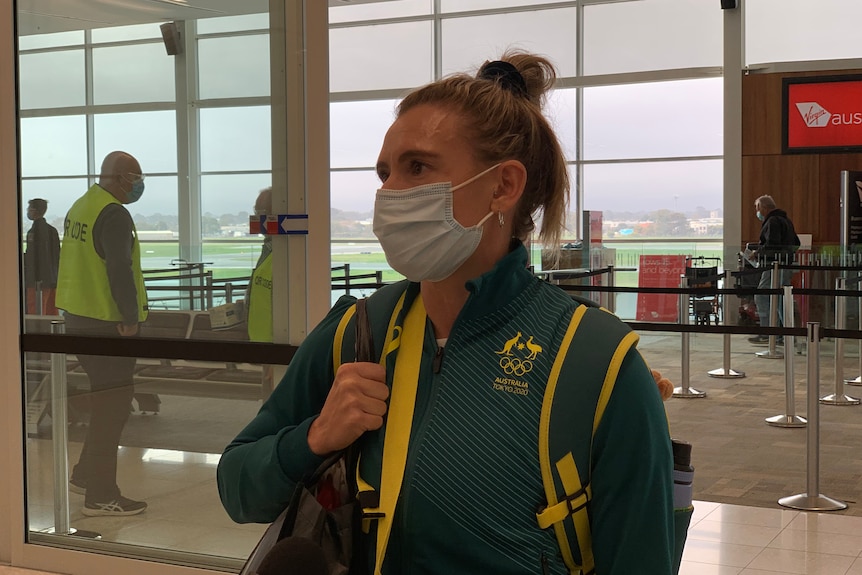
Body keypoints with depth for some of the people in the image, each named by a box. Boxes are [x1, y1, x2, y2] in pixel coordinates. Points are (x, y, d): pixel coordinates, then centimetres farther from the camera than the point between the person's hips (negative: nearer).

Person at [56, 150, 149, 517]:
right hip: (106, 322, -10)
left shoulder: (80, 207, 14)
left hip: (78, 318, 10)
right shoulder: (114, 214, -17)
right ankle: (101, 496, 2)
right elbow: (120, 270, -25)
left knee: (106, 398, 21)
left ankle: (85, 475, 28)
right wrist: (131, 317, -19)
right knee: (111, 404, -3)